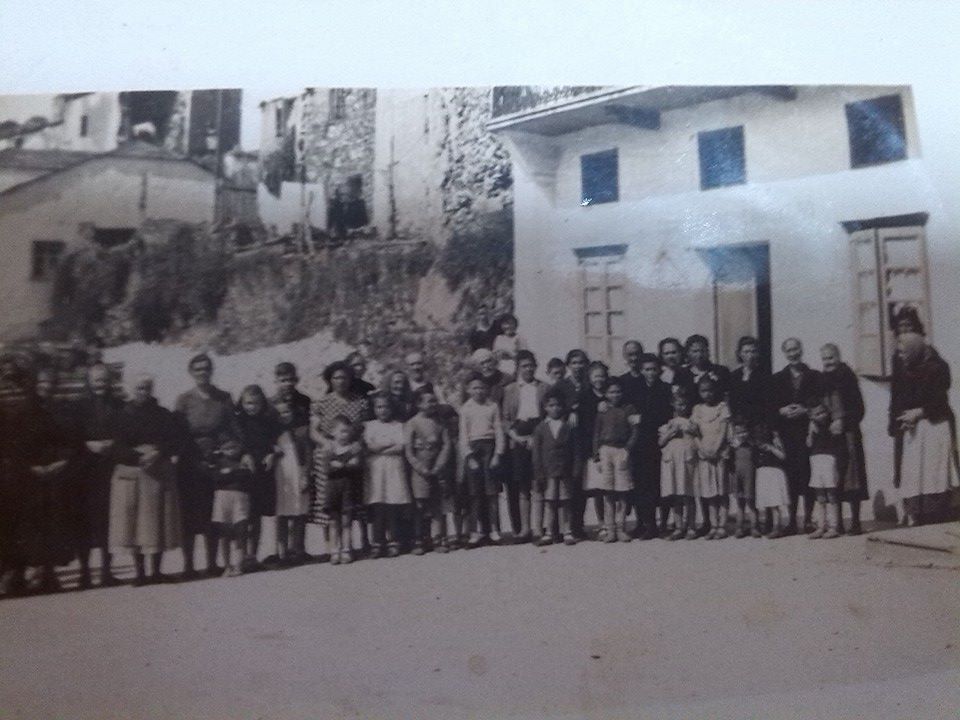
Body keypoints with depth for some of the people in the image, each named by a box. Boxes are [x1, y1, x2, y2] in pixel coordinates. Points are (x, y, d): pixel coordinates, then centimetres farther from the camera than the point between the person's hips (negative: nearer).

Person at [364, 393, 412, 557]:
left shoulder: (398, 426, 9)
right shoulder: (369, 425, 10)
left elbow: (401, 447, -4)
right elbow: (369, 446, -4)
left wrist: (380, 448, -6)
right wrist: (391, 444, -3)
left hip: (394, 470, 0)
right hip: (375, 470, 0)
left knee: (393, 508, -3)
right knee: (377, 508, -4)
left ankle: (393, 542, 5)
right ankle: (377, 543, 1)